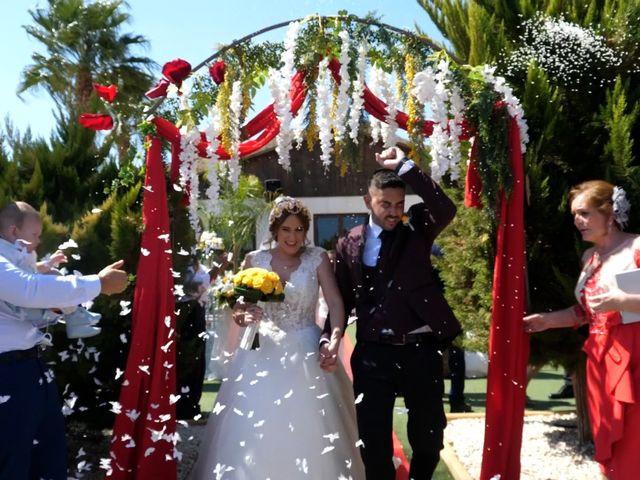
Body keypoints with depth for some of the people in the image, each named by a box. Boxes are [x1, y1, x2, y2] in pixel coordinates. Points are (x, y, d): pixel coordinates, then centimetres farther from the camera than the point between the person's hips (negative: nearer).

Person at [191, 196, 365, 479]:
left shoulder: (317, 258, -1)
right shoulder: (255, 260, 3)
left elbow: (335, 303, -11)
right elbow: (238, 307, 5)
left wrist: (335, 339, -28)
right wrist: (243, 316, -19)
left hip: (306, 352, -1)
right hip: (263, 352, 2)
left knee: (309, 430, 1)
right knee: (255, 432, 3)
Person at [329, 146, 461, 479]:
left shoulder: (416, 229, 1)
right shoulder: (349, 244, 3)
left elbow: (446, 209, -18)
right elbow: (342, 299, 7)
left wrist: (405, 166, -18)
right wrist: (330, 339, -5)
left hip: (421, 350, 0)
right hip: (373, 353, 0)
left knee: (429, 436, 13)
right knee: (373, 440, 8)